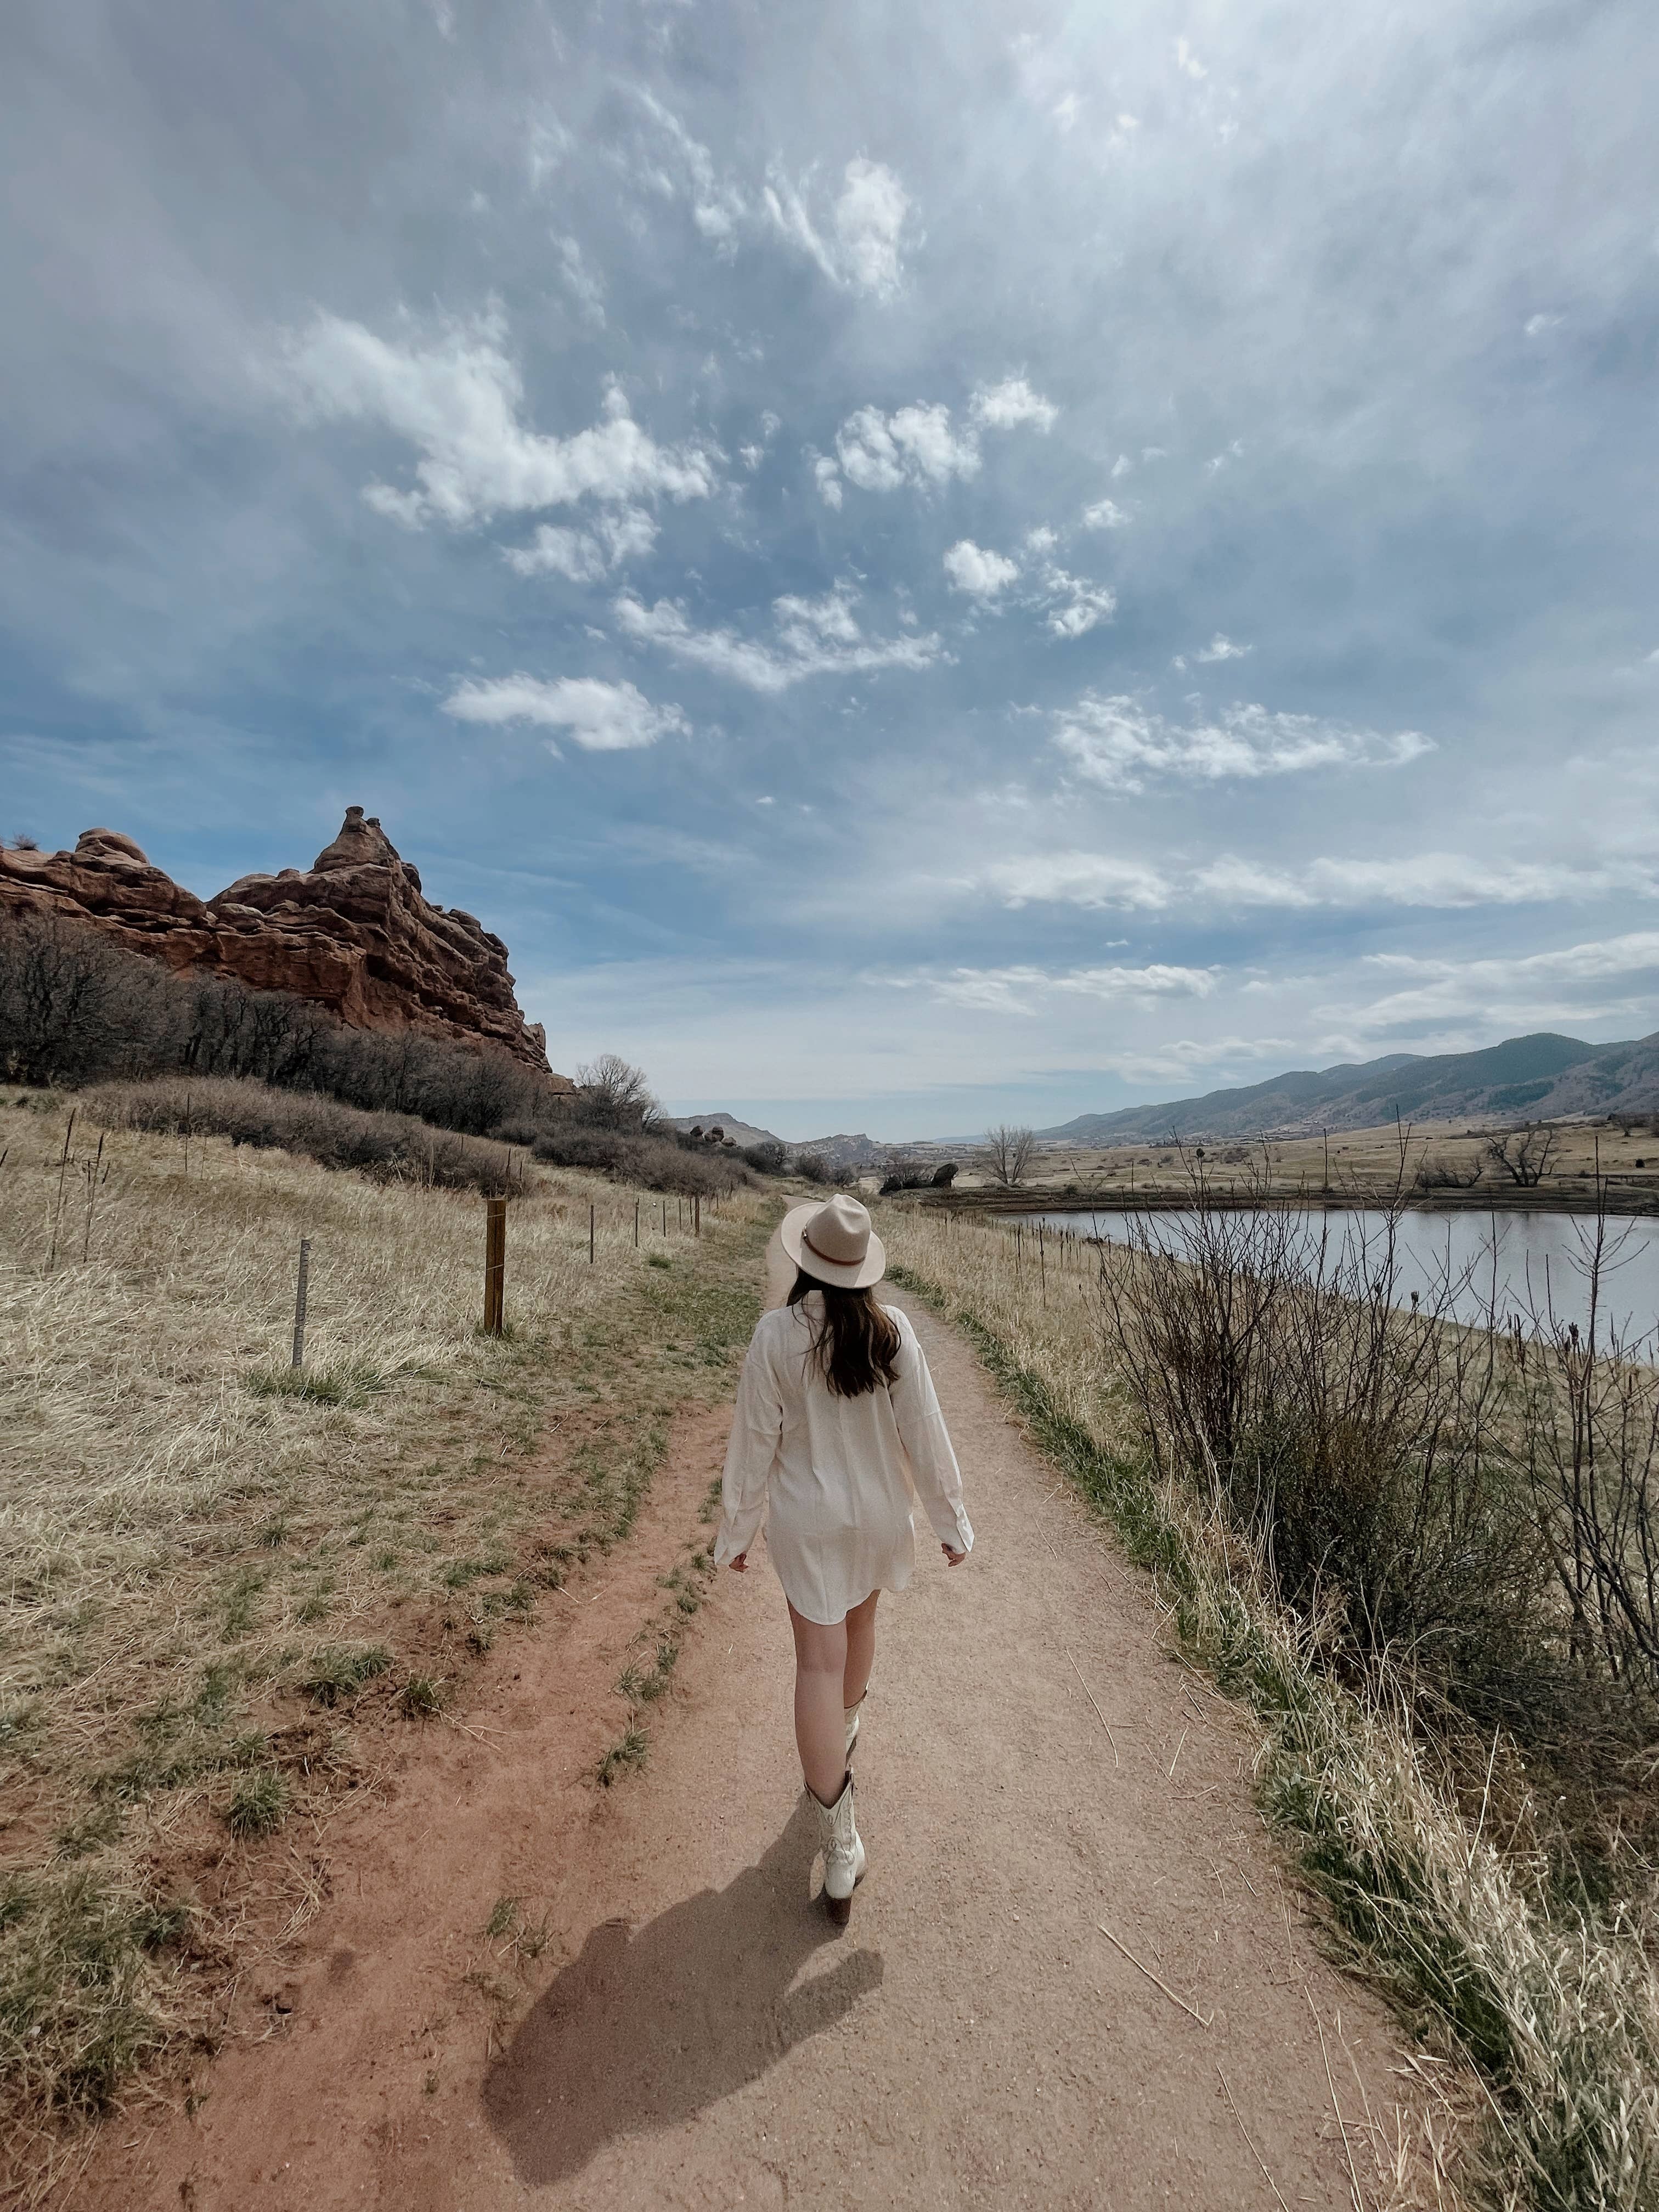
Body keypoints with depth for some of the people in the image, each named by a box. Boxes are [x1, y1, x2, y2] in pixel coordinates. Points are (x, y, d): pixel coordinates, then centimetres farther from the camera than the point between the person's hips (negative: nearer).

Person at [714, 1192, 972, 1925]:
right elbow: (923, 1432, -11)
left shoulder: (777, 1332, -21)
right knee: (859, 1620, 29)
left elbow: (754, 1439, -13)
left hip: (805, 1516, -2)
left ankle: (841, 1845, 14)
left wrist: (736, 1530, 1)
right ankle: (843, 1737, 55)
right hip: (879, 1509, 3)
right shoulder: (892, 1330, -17)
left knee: (821, 1659, 8)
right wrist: (951, 1519, 2)